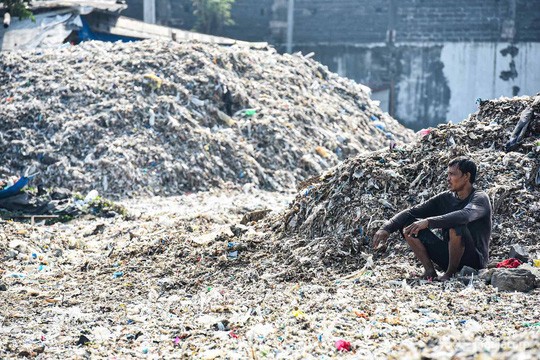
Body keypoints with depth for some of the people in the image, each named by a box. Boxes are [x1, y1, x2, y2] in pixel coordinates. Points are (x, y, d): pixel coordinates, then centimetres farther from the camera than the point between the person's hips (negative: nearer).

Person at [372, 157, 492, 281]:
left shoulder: (480, 198, -11)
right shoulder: (445, 198, 7)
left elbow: (465, 215, -35)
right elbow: (411, 212, 0)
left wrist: (428, 222, -41)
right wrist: (387, 228, -16)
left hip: (475, 260, -6)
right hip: (449, 257, 6)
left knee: (456, 225, -36)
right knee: (407, 225, -4)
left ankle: (450, 273, -17)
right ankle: (429, 270, -8)